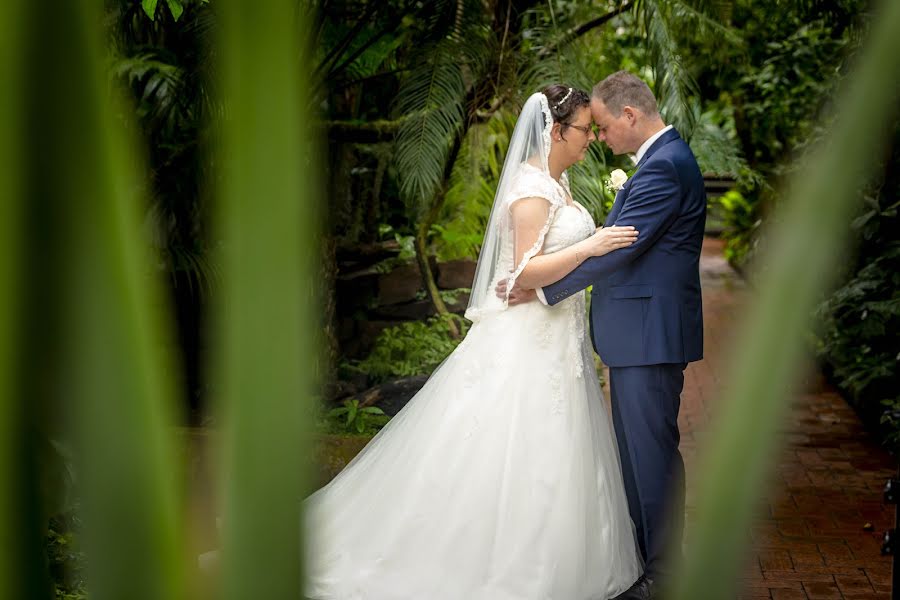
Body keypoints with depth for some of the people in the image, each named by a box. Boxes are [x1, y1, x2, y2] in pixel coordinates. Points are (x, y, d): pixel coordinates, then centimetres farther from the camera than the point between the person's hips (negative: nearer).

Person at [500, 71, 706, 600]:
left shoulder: (664, 166, -18)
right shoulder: (666, 157, 16)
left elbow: (618, 249, -21)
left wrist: (542, 288, -15)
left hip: (650, 334, -11)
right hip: (643, 331, 11)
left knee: (651, 451, -1)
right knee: (636, 449, 17)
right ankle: (640, 554, 28)